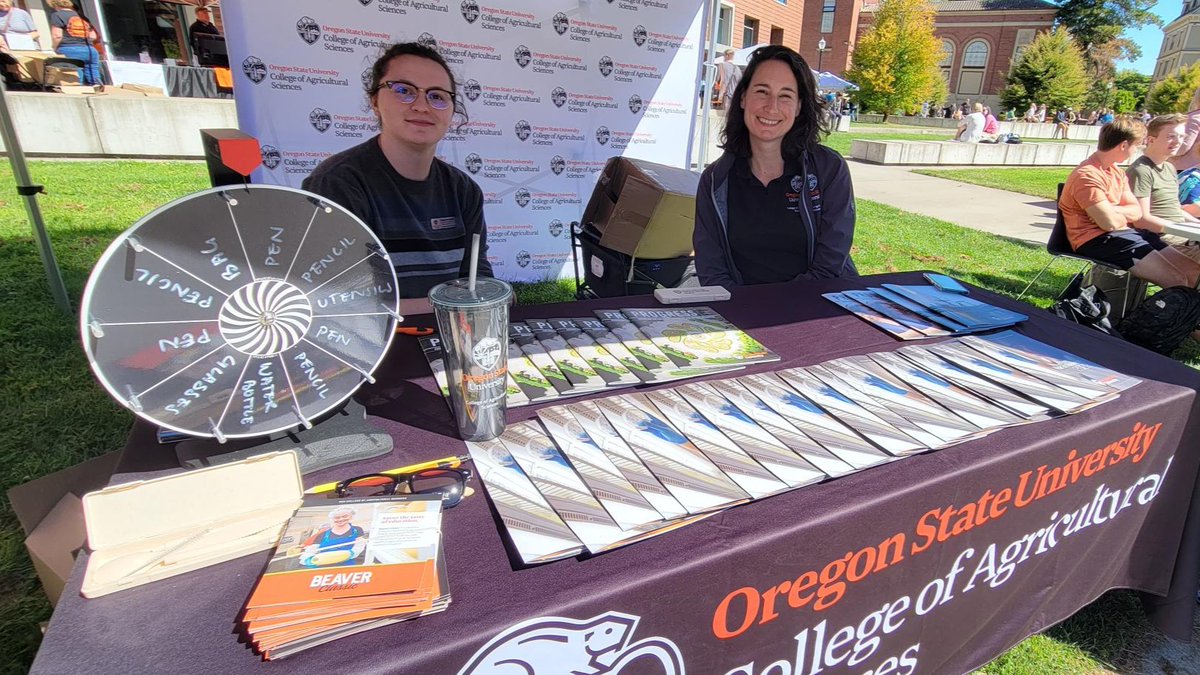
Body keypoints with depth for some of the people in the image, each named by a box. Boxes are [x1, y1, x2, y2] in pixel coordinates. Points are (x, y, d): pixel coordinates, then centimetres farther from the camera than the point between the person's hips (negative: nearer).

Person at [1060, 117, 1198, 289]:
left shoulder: (1116, 171, 15)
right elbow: (1110, 223, -23)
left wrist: (1113, 210, -12)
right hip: (1096, 241, -10)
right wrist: (1125, 215, 2)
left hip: (1123, 232, 10)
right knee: (1176, 281, -16)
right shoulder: (1088, 175, -18)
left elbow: (1137, 212, 10)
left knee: (1193, 272, 5)